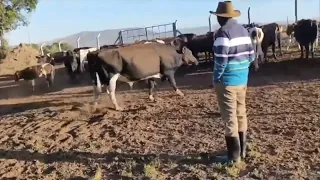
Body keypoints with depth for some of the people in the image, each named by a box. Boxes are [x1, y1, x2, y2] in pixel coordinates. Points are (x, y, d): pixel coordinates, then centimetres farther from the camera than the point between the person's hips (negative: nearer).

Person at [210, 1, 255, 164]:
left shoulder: (223, 32, -15)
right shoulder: (243, 30, 10)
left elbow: (221, 59, -21)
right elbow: (251, 55, 10)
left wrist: (216, 78, -9)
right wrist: (242, 68, 16)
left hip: (227, 81, -8)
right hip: (242, 79, 8)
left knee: (229, 117, -1)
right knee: (241, 114, 16)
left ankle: (233, 156, 8)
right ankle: (242, 150, 28)